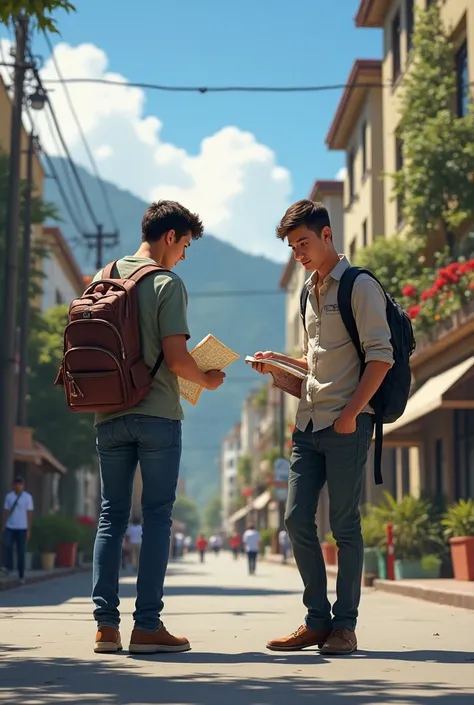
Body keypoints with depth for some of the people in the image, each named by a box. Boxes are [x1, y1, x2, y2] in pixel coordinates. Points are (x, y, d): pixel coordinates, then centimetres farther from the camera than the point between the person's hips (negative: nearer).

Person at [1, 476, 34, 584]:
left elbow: (30, 514, -4)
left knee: (21, 552, 3)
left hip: (22, 528, -1)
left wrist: (29, 530, -7)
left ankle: (21, 575, 11)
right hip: (10, 527, 2)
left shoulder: (27, 497, -4)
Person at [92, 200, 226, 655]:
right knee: (157, 517, 0)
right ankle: (147, 626, 0)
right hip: (158, 416, -5)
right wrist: (208, 381, 4)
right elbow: (176, 359, -13)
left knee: (111, 517, 9)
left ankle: (105, 624, 6)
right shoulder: (168, 284, -7)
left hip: (109, 416, 5)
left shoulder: (102, 279, 10)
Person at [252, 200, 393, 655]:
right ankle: (317, 621, 12)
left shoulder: (360, 286, -5)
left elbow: (381, 356, -12)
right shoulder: (310, 292, 19)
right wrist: (279, 362, 10)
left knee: (343, 524, -3)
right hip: (309, 423, 8)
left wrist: (351, 413, -18)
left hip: (347, 424, -8)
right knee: (297, 520, 3)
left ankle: (345, 625, 5)